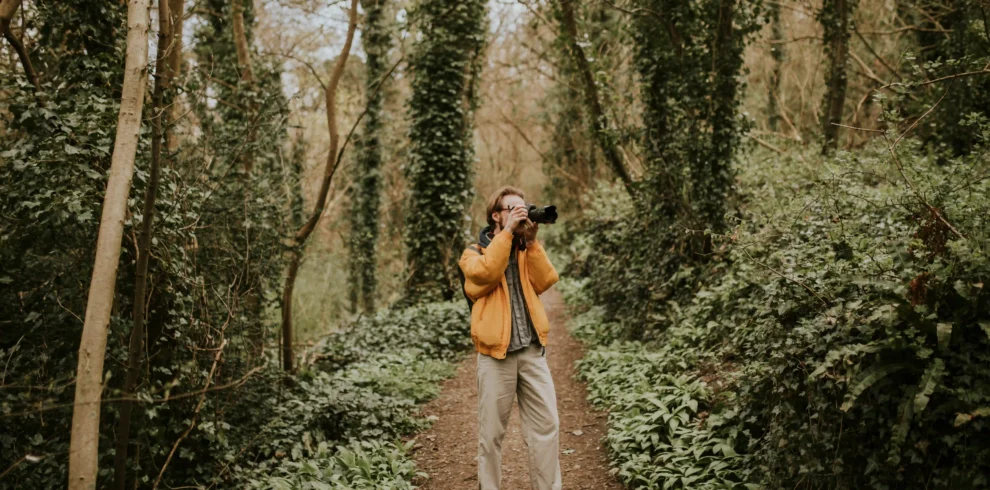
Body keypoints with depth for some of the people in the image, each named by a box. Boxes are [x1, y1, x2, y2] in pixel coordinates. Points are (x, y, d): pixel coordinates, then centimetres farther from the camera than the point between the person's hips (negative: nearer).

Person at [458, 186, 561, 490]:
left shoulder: (528, 250, 17)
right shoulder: (474, 253, 6)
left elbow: (544, 282, -1)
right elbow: (486, 274, -18)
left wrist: (531, 242, -6)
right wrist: (507, 232, -16)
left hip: (532, 350, 4)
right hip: (496, 354, -3)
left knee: (547, 426, 2)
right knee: (491, 432, 3)